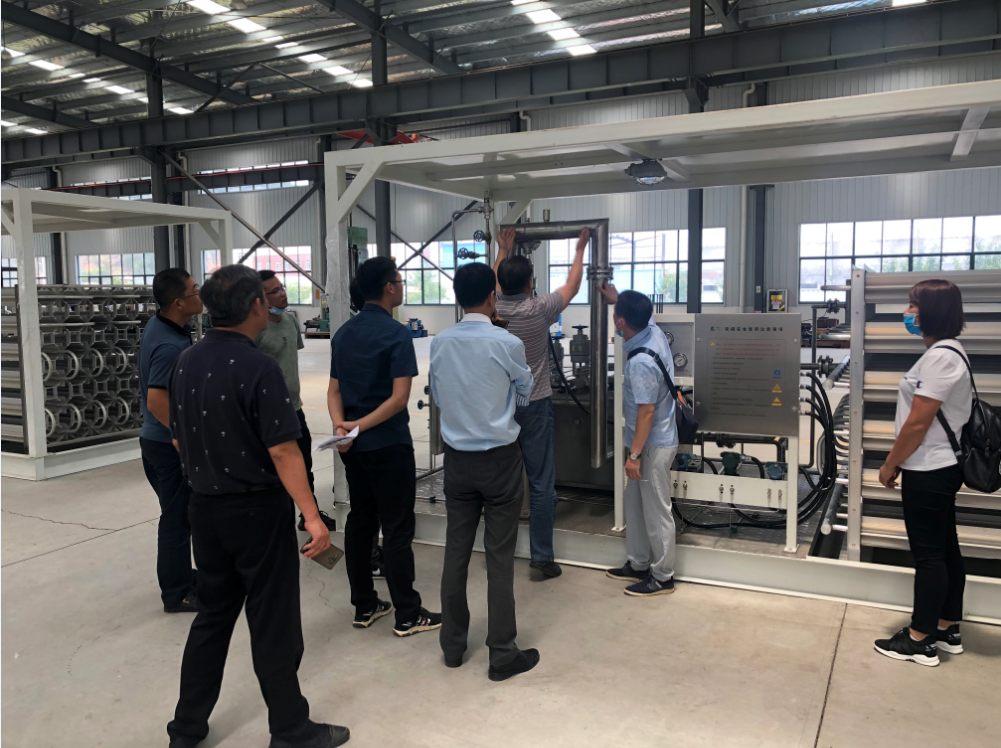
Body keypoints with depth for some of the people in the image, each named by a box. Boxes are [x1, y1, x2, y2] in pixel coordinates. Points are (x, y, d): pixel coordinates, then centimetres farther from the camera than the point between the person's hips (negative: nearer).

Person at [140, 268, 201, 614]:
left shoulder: (158, 326, 4)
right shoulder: (171, 346, -26)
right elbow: (157, 402, -30)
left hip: (158, 439, 10)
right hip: (172, 445, -10)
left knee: (179, 513, 22)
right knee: (178, 518, 3)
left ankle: (181, 576, 37)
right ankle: (177, 594, 16)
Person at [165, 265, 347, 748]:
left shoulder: (185, 364, 3)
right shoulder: (258, 368, -20)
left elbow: (178, 438, 11)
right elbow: (282, 450, -22)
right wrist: (312, 517, -19)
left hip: (204, 507, 7)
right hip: (257, 510, -7)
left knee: (212, 616, 20)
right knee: (273, 625, 6)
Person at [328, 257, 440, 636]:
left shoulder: (343, 333, 9)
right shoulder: (397, 334, -14)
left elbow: (334, 390, 6)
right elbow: (400, 396, -21)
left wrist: (341, 427, -9)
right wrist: (360, 426, -18)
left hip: (354, 445, 8)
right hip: (388, 446, -7)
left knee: (360, 523, 14)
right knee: (397, 530, -1)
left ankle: (364, 606, 23)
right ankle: (408, 615, 8)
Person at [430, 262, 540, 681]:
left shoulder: (439, 343, -3)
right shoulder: (507, 344, -15)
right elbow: (525, 393, 2)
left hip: (457, 458, 4)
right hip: (499, 460, -4)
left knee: (456, 552, 13)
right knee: (499, 558, 4)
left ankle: (452, 646, 27)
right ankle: (502, 656, 14)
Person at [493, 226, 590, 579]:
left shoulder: (491, 309, -4)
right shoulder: (539, 310, -13)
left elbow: (495, 284, 21)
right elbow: (571, 286, 5)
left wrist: (503, 250, 33)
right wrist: (580, 249, 19)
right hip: (534, 406, -4)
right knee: (542, 484, 2)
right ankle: (542, 556, 5)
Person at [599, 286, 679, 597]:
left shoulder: (640, 362, -28)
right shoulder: (654, 331, -2)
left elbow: (647, 412, -25)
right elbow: (640, 315, 25)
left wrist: (634, 454, -19)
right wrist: (617, 299, 34)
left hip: (653, 445, -10)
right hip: (652, 441, 10)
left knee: (656, 512, 3)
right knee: (634, 503, 20)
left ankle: (662, 577, 18)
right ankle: (638, 565, 32)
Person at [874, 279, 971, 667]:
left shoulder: (940, 357, -20)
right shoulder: (946, 352, 13)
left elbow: (917, 422, -21)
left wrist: (890, 464, -10)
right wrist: (899, 462, 16)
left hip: (929, 473, -10)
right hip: (941, 466, 10)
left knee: (928, 554, -1)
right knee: (945, 550, 16)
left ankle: (920, 640, 10)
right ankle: (947, 630, 28)